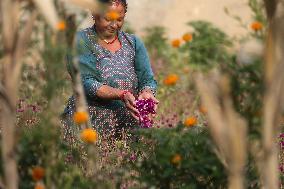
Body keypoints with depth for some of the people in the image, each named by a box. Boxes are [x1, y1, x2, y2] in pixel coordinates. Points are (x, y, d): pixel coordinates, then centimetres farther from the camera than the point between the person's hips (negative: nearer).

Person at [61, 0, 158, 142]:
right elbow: (86, 83, -10)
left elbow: (148, 80, 9)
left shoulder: (133, 43, 15)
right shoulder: (81, 41, 1)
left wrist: (147, 93, -16)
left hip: (127, 124, 3)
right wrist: (121, 95, -24)